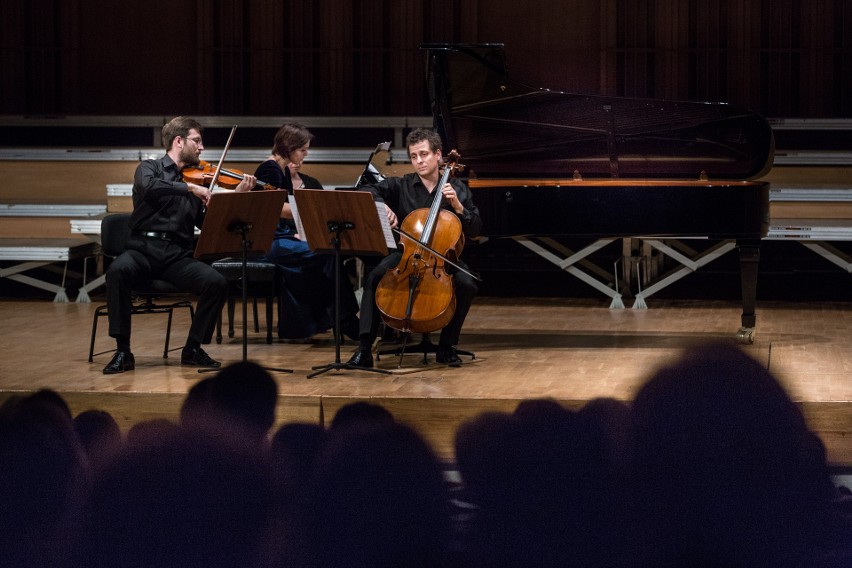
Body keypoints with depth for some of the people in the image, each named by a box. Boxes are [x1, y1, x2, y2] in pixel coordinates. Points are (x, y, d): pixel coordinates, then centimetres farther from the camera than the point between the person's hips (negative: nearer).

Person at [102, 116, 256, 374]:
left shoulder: (195, 180, 17)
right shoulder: (149, 168, 5)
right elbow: (149, 187, -21)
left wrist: (236, 196, 3)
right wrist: (190, 188, -22)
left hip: (178, 255, 4)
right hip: (143, 248, -4)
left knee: (217, 282, -23)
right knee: (118, 271, -36)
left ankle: (193, 349, -5)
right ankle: (123, 352, -26)